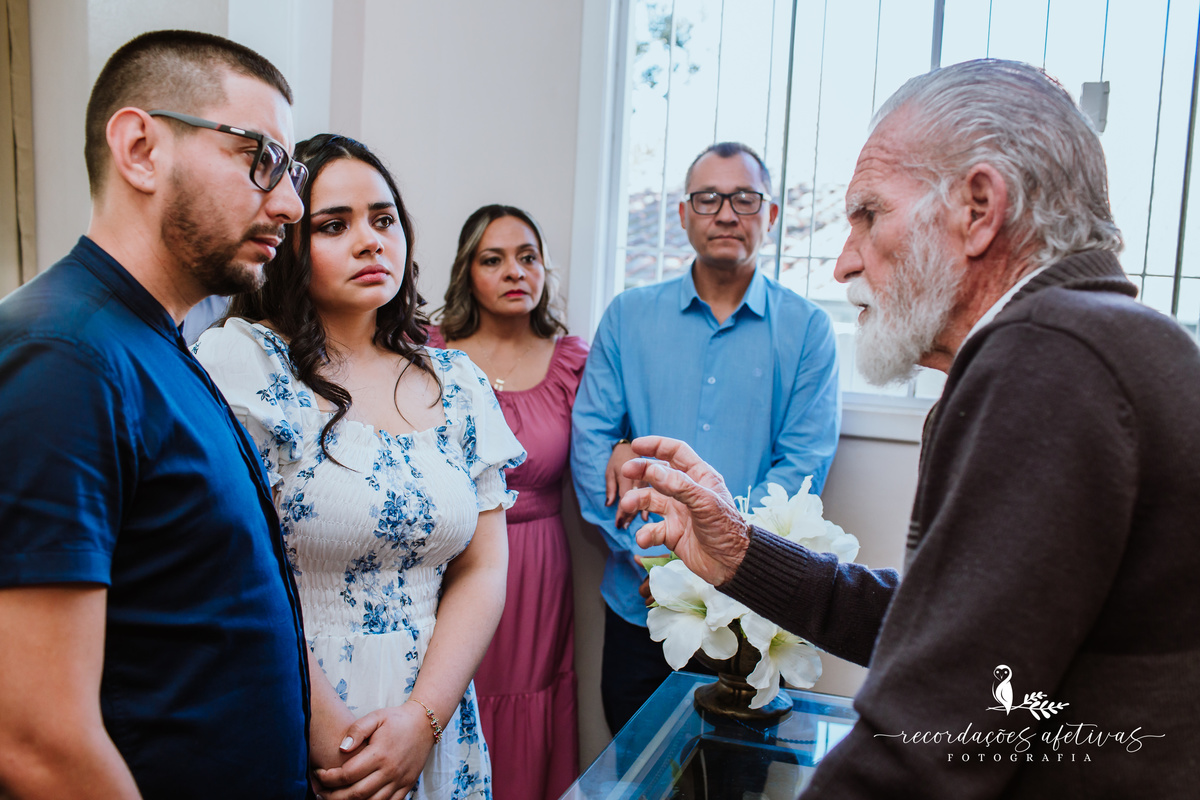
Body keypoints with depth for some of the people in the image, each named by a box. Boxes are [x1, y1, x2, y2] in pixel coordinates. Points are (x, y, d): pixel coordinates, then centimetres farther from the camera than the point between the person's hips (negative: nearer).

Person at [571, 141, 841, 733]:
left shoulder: (806, 328, 0)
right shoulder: (629, 316, 4)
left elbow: (806, 462, -6)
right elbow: (589, 437, 0)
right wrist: (647, 551, -11)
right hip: (639, 600, 1)